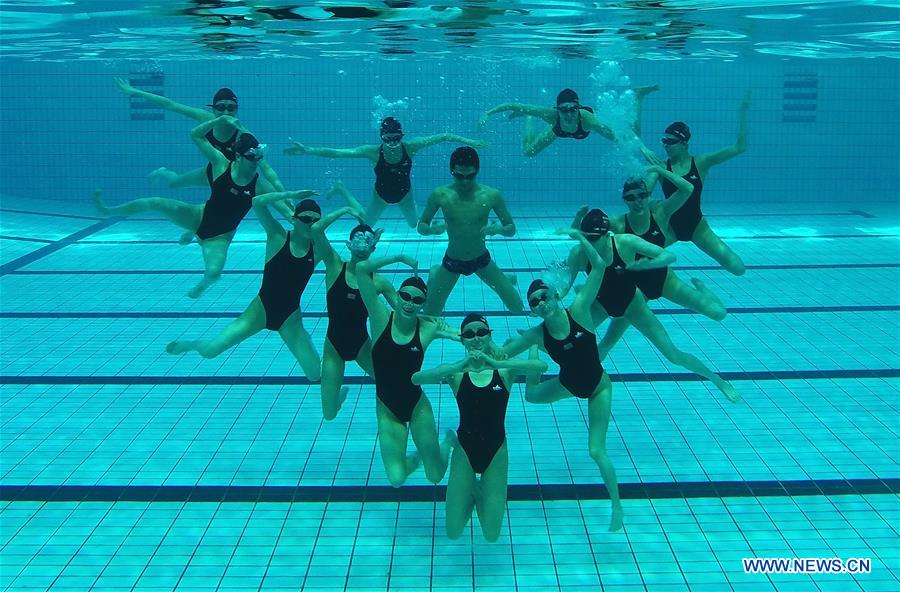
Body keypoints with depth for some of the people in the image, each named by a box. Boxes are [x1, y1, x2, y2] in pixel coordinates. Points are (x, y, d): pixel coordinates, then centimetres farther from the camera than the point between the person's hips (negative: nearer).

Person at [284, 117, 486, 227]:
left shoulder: (410, 147, -33)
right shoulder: (373, 151, -36)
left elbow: (442, 137, -28)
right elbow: (337, 152, -37)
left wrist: (469, 141, -27)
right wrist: (307, 151, -44)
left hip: (404, 193, 1)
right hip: (381, 194, -1)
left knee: (415, 224, 19)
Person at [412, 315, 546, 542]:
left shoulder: (504, 368, -8)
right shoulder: (456, 372, -9)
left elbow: (542, 366, -27)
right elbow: (416, 379, -26)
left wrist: (498, 364, -37)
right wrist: (458, 367, -38)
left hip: (496, 451, 0)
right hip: (465, 449, 0)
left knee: (491, 535, 4)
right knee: (453, 532, 3)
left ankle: (480, 491, 33)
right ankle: (471, 494, 33)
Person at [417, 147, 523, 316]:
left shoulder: (491, 195, -17)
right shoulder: (440, 195, -17)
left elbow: (511, 229, -6)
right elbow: (421, 227, -5)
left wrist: (499, 229, -30)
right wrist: (432, 229, -29)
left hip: (482, 260, 1)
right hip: (451, 262, 0)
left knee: (518, 309, 1)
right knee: (429, 315, 6)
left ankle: (506, 280, 36)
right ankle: (434, 275, 36)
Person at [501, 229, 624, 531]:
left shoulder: (578, 311, -29)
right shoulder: (536, 334, -22)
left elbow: (599, 265, -35)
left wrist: (579, 237, -39)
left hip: (598, 387, -4)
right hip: (568, 383, 4)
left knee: (596, 450, -5)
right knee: (531, 395, 31)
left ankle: (617, 507, 12)